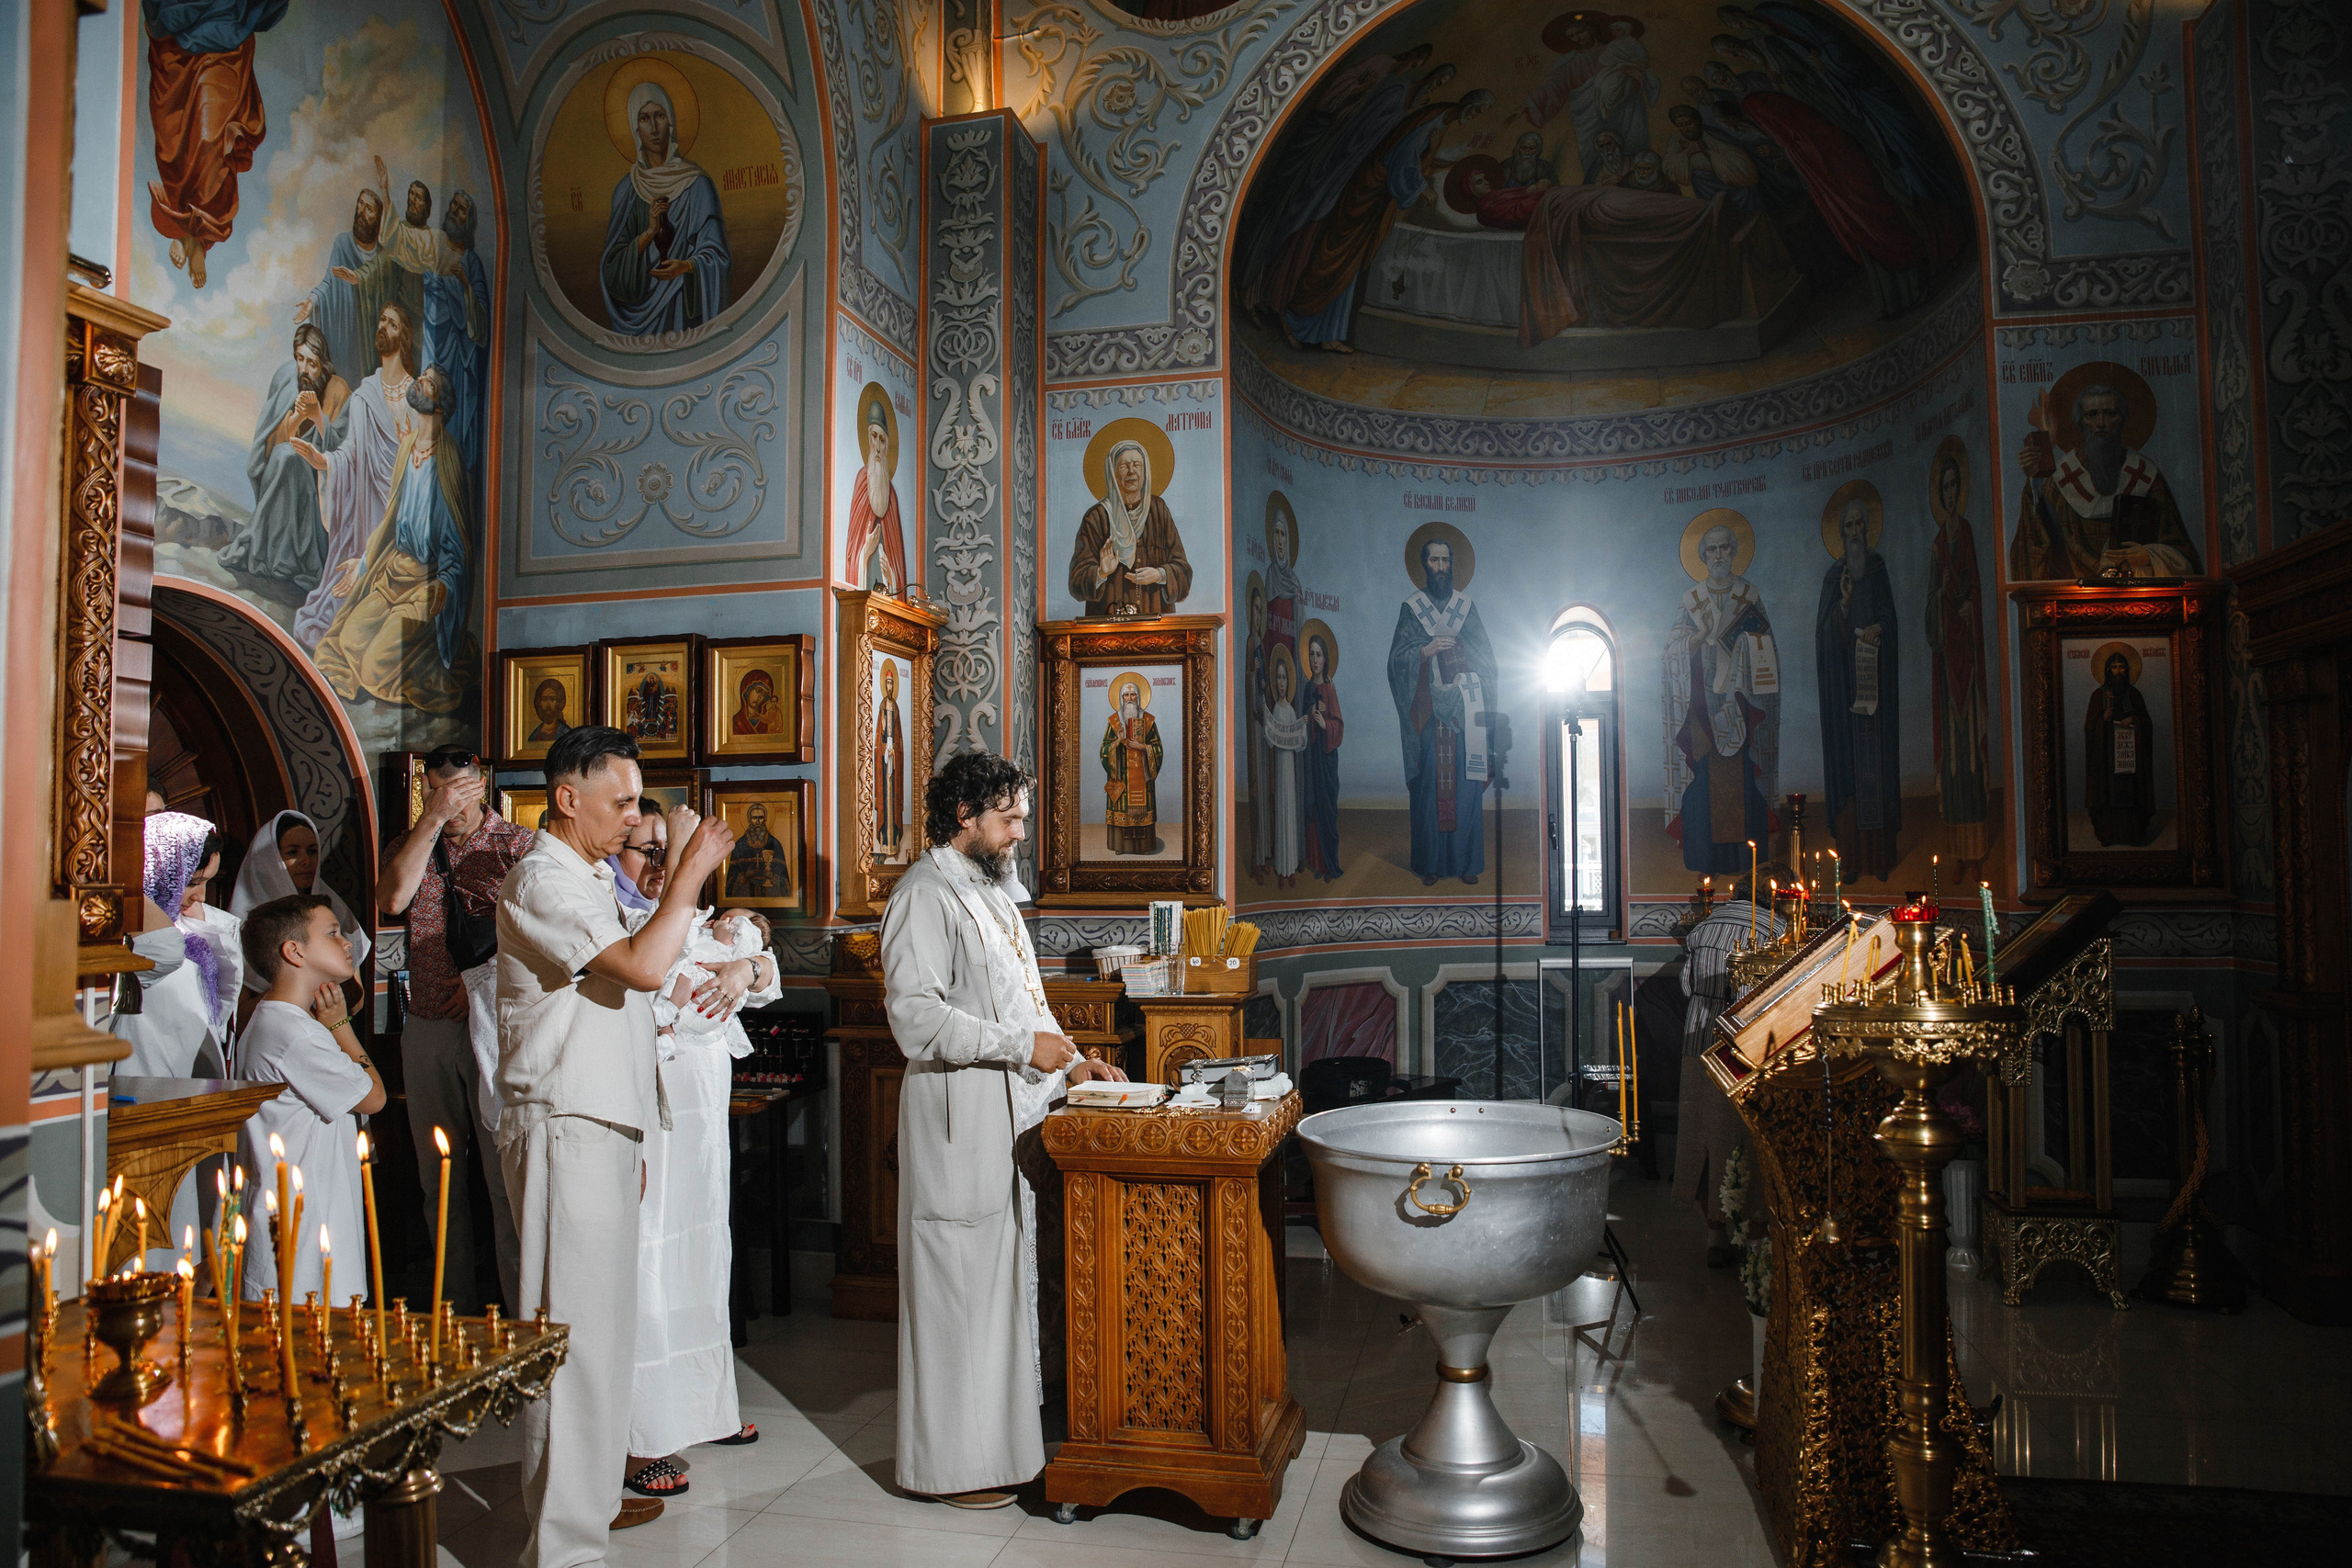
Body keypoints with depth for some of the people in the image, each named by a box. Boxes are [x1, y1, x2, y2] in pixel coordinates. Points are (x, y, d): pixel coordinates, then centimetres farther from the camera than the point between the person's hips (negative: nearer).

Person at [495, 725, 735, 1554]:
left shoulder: (587, 878, 19)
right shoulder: (542, 881, -14)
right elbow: (644, 965, -28)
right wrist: (690, 873, -15)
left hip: (602, 1127, 10)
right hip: (564, 1132, -10)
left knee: (603, 1322, 16)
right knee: (572, 1330, -6)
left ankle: (592, 1493, 28)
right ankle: (562, 1539, 2)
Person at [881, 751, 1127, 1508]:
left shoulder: (993, 893, 18)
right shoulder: (925, 894, -12)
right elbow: (915, 1014, -21)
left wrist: (1070, 1062, 11)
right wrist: (1023, 1045, -20)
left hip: (1017, 1110, 9)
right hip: (959, 1115, -9)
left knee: (1012, 1271, 15)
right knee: (960, 1284, -1)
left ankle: (1006, 1432, 26)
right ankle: (952, 1462, 11)